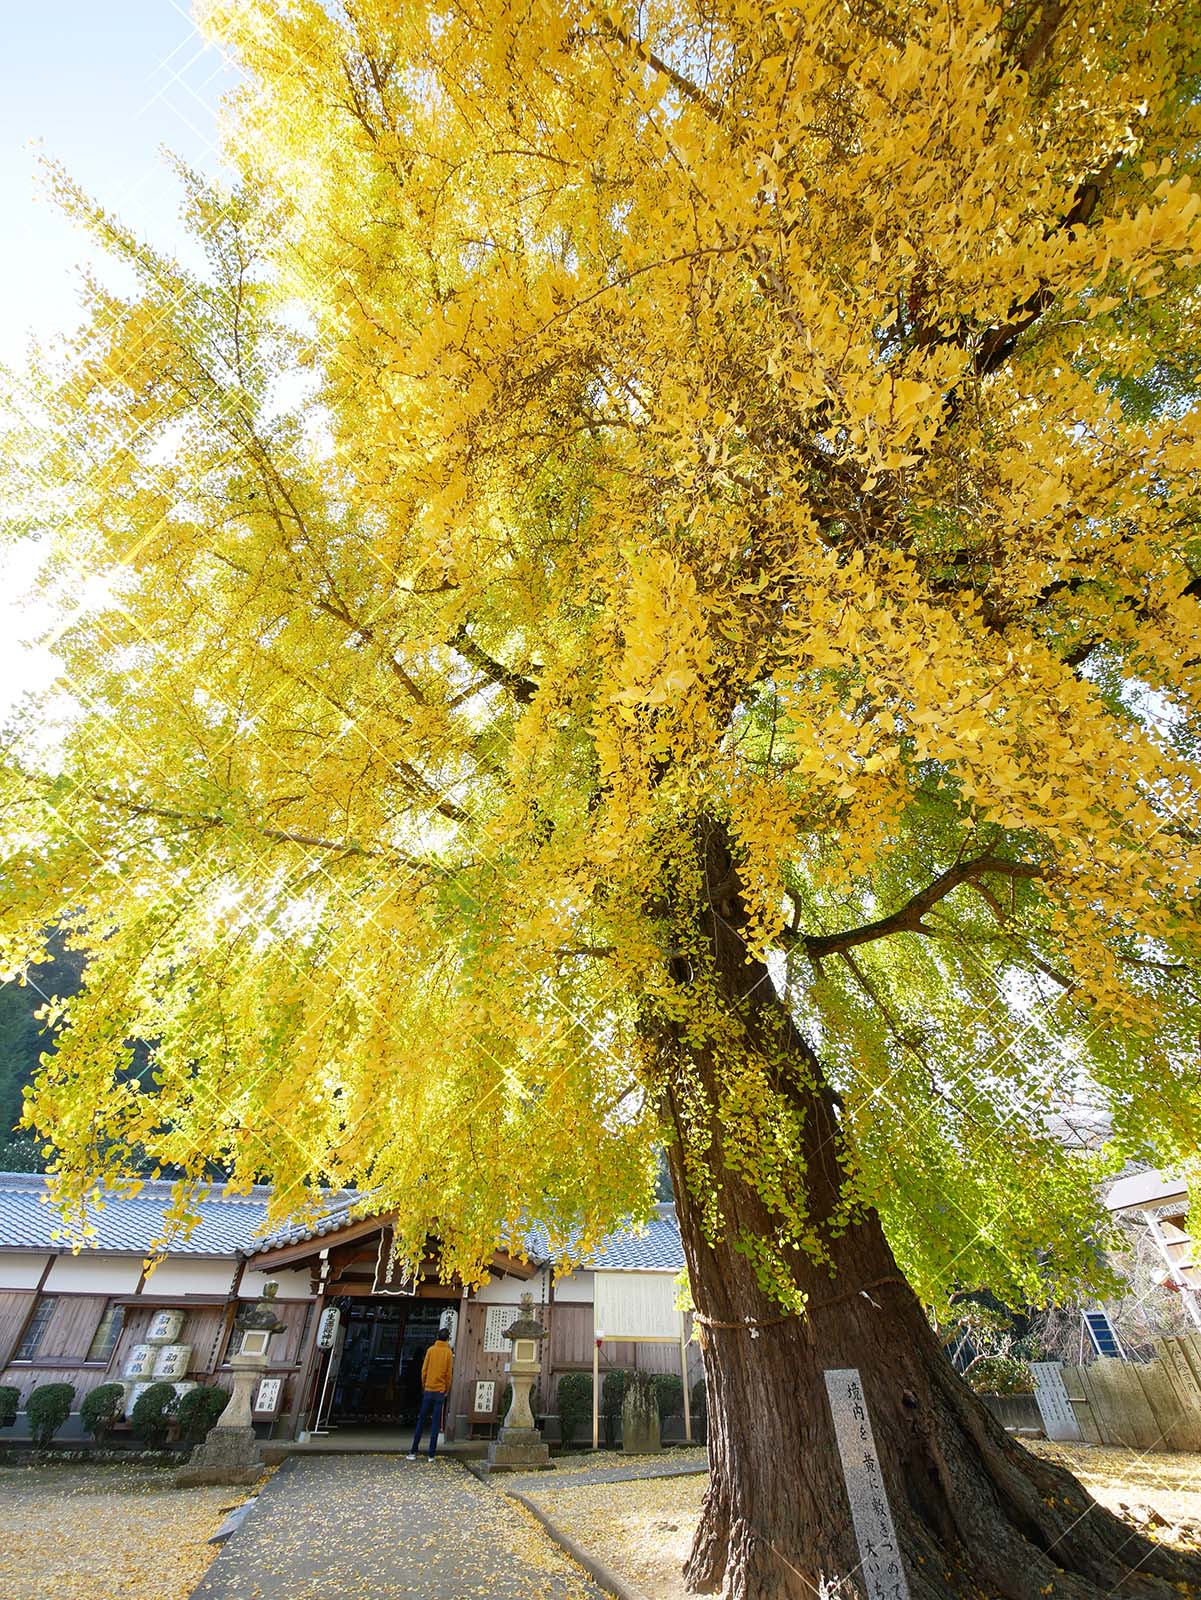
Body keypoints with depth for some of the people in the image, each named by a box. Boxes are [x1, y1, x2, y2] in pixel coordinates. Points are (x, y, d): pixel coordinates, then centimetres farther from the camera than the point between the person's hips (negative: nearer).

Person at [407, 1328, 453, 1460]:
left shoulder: (430, 1350, -2)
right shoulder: (448, 1352, -5)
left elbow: (424, 1370, -1)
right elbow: (449, 1374, -2)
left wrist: (424, 1387, 13)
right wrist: (447, 1391, 11)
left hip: (428, 1390, 1)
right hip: (440, 1391, -1)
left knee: (421, 1421, 11)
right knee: (435, 1424, 5)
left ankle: (413, 1452, 11)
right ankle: (431, 1455, 4)